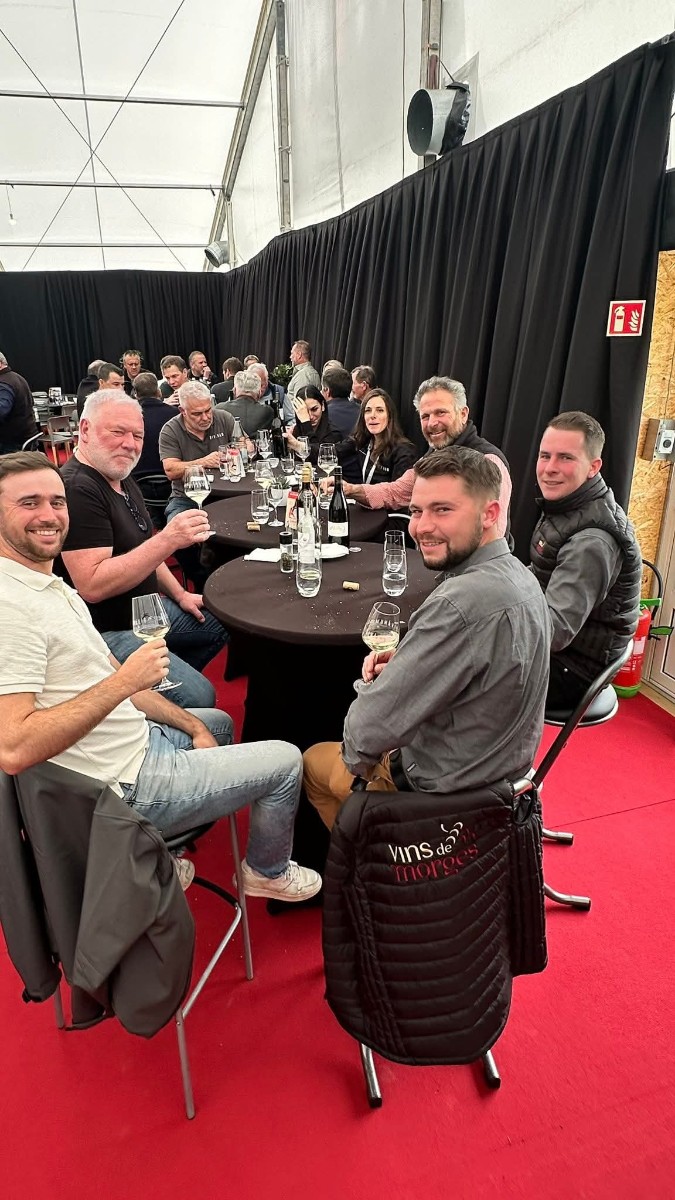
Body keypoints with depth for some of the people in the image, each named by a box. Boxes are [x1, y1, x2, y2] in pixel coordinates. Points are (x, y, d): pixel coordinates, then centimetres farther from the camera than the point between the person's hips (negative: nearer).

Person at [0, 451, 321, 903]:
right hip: (124, 784, -10)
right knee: (285, 760, 1)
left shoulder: (51, 584, 7)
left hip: (139, 738, 10)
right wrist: (125, 680, -30)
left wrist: (192, 725, 7)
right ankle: (268, 872, 29)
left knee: (218, 722, 35)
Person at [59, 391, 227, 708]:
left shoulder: (122, 481, 9)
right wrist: (168, 540, -34)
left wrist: (179, 594, 13)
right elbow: (92, 586, -31)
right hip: (107, 631, -10)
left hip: (144, 610, 10)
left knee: (220, 625, 21)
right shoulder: (76, 489, -23)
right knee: (198, 697, -22)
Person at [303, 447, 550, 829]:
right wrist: (405, 660, -5)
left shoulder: (462, 604, -36)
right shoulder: (517, 573, -6)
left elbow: (370, 730, -31)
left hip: (444, 791, -8)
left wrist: (355, 756, -9)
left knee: (313, 761, 18)